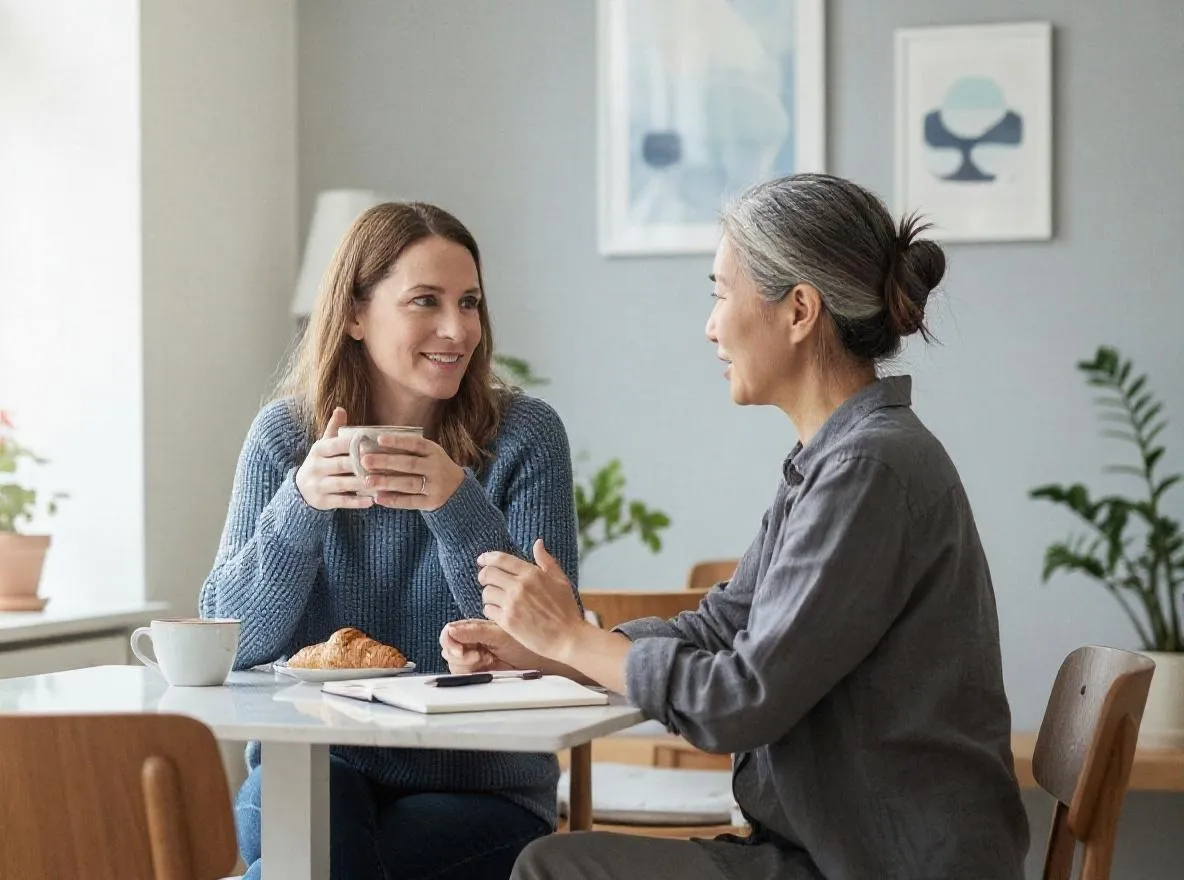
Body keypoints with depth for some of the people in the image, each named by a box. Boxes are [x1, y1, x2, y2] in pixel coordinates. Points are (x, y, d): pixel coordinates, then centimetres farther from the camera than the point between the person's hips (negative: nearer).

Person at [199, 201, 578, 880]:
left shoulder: (525, 434, -4)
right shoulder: (285, 434, 1)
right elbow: (230, 643, -5)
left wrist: (459, 507, -26)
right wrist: (301, 504, -21)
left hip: (479, 789, -1)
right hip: (312, 767, 1)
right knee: (325, 812, -31)